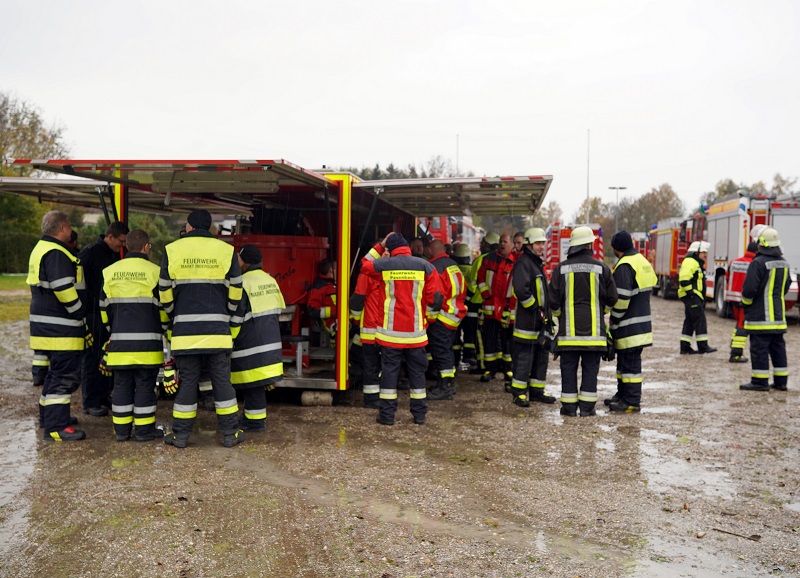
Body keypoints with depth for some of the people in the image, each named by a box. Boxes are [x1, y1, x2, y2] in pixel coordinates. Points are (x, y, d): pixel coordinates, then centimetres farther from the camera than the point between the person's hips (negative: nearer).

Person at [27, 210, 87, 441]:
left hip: (46, 325, 11)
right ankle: (56, 427, -5)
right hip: (60, 330, -11)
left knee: (57, 371, 22)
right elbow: (65, 291, -23)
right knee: (66, 375, -7)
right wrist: (82, 319, -11)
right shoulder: (56, 254, -18)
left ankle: (48, 415, 33)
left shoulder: (41, 249, 18)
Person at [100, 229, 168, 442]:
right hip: (147, 342, -4)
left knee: (122, 384, 10)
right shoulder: (154, 272, -6)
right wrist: (163, 330, 14)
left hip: (119, 341, 4)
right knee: (145, 384, 2)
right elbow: (163, 307, -2)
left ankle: (121, 429, 15)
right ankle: (144, 429, 7)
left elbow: (104, 308, 13)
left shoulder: (110, 272, 7)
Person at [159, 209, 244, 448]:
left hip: (185, 327, 0)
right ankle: (230, 433, 10)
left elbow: (165, 291, 5)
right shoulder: (226, 251, 2)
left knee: (187, 381, 7)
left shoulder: (172, 250, 3)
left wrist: (174, 316, 21)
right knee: (222, 380, 6)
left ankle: (181, 434, 13)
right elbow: (235, 291, 4)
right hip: (217, 327, 0)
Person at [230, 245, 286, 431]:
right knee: (256, 383, 15)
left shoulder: (243, 284, -15)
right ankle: (251, 416, 24)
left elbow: (235, 319, -15)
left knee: (253, 384, -1)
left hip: (251, 343, -8)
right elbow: (277, 310, 18)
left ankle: (255, 421, 5)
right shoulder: (270, 280, 11)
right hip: (271, 341, 8)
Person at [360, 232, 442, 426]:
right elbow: (434, 298, 0)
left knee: (389, 371, 7)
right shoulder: (425, 266, -3)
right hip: (416, 332, 1)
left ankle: (387, 414, 9)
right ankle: (419, 414, 18)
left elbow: (365, 265, 19)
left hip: (391, 331, -1)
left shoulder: (383, 265, -4)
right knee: (417, 371, 11)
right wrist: (429, 318, 16)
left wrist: (379, 246, 21)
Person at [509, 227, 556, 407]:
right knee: (524, 357, -4)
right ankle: (519, 392, 5)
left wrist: (547, 314, 18)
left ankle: (536, 390, 23)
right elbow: (521, 290, -25)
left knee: (541, 355, 14)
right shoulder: (523, 263, -12)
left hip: (541, 321, 10)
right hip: (527, 322, -10)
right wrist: (536, 309, -19)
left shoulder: (538, 263, 19)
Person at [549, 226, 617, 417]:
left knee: (569, 367, 6)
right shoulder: (601, 268, -2)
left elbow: (554, 300, 0)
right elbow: (611, 299, 4)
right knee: (590, 368, 8)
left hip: (569, 329, 0)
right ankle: (587, 406, 10)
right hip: (594, 329, 0)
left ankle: (569, 406, 9)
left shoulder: (561, 268, -2)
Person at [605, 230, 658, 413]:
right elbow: (649, 288, 22)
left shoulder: (625, 266, -17)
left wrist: (614, 318, -10)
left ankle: (632, 402, -1)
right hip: (642, 320, 10)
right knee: (624, 360, 18)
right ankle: (622, 395, 28)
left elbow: (621, 297, -22)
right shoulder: (642, 261, 14)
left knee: (630, 363, -5)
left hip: (630, 326, -10)